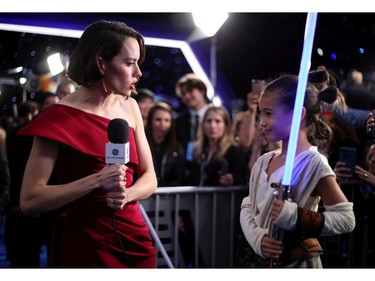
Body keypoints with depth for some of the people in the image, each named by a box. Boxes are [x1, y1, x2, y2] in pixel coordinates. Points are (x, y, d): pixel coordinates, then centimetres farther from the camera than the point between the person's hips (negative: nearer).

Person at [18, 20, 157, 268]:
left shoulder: (129, 107, 1)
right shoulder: (60, 117, -14)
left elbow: (149, 177, 5)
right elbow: (29, 201, -16)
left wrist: (127, 194, -16)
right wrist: (97, 181, -26)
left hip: (135, 236, 5)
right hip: (86, 243, -5)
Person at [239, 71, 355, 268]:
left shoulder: (314, 164, -16)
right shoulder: (263, 161, 3)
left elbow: (346, 218, -16)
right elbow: (248, 206, 6)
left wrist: (295, 216, -25)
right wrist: (257, 238, -12)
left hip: (297, 263, -6)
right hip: (263, 260, 6)